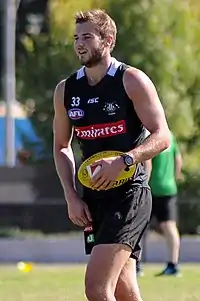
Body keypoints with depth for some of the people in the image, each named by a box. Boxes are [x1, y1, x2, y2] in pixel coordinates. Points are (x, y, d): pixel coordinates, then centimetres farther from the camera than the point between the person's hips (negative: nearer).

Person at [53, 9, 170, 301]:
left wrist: (123, 161, -25)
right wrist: (72, 197, 6)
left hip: (130, 195, -6)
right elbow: (61, 147, 19)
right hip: (93, 199, 6)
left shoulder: (132, 81, -6)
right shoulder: (66, 90, 10)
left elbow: (162, 136, -9)